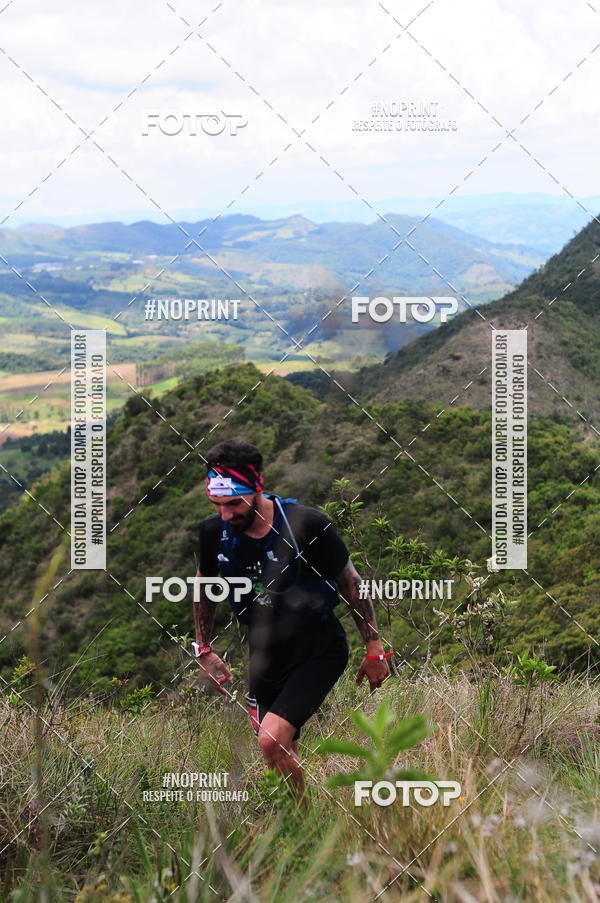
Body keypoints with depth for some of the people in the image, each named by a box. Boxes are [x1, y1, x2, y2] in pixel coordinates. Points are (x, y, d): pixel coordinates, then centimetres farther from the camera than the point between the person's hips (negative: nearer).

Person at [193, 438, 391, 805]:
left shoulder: (308, 524, -23)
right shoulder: (213, 532, -12)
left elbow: (352, 585, -10)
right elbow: (204, 588, 10)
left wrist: (375, 651, -4)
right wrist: (204, 650, 14)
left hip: (319, 651, -4)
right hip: (265, 651, 5)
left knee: (272, 740, -21)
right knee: (285, 753, 12)